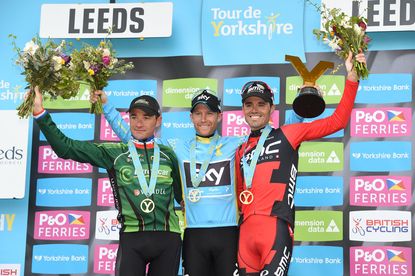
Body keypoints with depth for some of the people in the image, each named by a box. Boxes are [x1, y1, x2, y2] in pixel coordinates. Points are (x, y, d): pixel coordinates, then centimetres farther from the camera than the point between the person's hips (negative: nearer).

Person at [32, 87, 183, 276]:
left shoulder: (168, 154, 11)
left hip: (168, 238, 2)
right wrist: (40, 112, -7)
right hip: (132, 238, -2)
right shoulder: (114, 152, 5)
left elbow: (182, 195, 21)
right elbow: (66, 147, 0)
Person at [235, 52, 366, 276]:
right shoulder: (241, 151, 20)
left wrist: (351, 77, -5)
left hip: (276, 229, -5)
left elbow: (337, 121, 1)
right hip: (246, 232, 5)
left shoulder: (287, 135, 6)